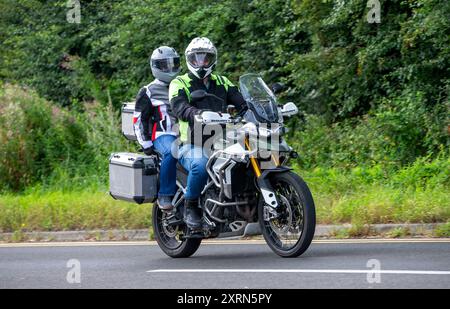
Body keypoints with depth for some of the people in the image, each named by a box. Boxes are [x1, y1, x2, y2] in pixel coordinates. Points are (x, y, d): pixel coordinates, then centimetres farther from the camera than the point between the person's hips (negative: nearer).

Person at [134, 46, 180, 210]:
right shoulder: (148, 92, 9)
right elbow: (139, 119, 4)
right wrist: (146, 144, -6)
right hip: (163, 135, -5)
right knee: (171, 152, -40)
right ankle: (165, 195, -35)